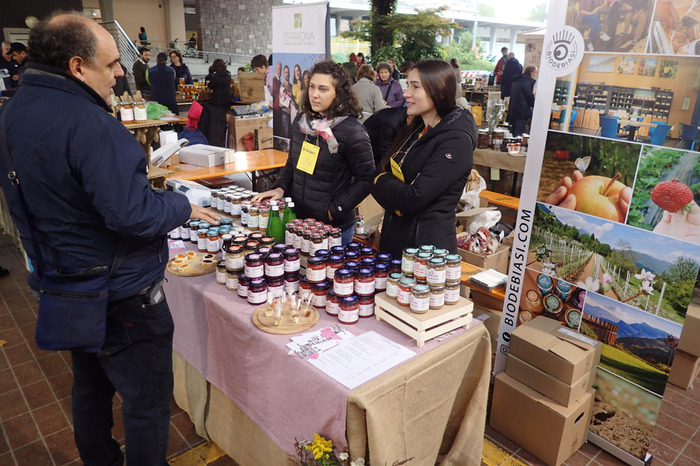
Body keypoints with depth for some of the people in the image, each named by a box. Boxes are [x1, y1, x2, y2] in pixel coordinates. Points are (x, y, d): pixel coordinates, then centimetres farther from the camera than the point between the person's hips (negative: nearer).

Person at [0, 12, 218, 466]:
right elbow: (134, 216, -31)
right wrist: (183, 206, -13)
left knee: (90, 387, 27)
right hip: (120, 296, -9)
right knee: (147, 403, 9)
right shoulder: (90, 125, -26)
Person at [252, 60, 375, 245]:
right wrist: (280, 188, 0)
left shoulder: (352, 131, -15)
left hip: (334, 227, -6)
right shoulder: (301, 121, 3)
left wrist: (334, 211, -15)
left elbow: (365, 179, -13)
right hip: (297, 219, 6)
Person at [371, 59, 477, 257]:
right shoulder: (414, 130, 7)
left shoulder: (456, 141, -18)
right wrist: (391, 185, -16)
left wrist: (382, 181, -7)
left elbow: (413, 198, -24)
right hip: (393, 239, 8)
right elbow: (379, 174, 4)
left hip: (427, 244, -8)